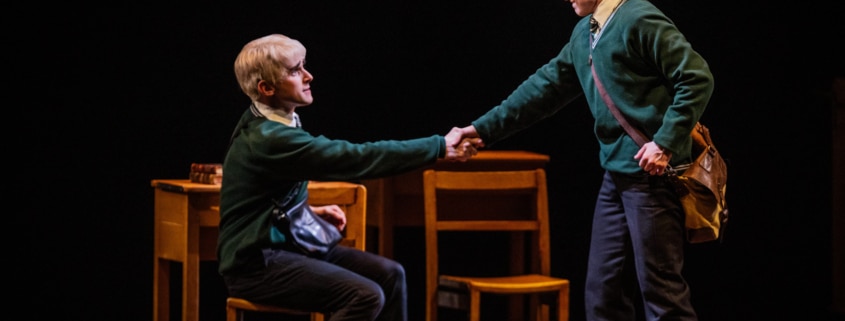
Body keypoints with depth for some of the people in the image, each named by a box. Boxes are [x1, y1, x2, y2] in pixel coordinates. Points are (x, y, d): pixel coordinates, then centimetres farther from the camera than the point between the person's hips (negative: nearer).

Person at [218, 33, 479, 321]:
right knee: (366, 296, -24)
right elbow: (357, 159, -26)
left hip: (286, 242, 10)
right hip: (256, 264, -10)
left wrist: (310, 211, 10)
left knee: (389, 274, 2)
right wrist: (439, 147, -21)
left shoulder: (269, 124, 9)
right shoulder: (269, 138, -23)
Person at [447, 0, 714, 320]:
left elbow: (698, 78, -16)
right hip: (617, 175, 9)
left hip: (651, 173, -9)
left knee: (660, 287, -5)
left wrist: (666, 142, -19)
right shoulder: (584, 33, 14)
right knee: (602, 292, 11)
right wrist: (484, 129, 18)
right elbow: (547, 85, 20)